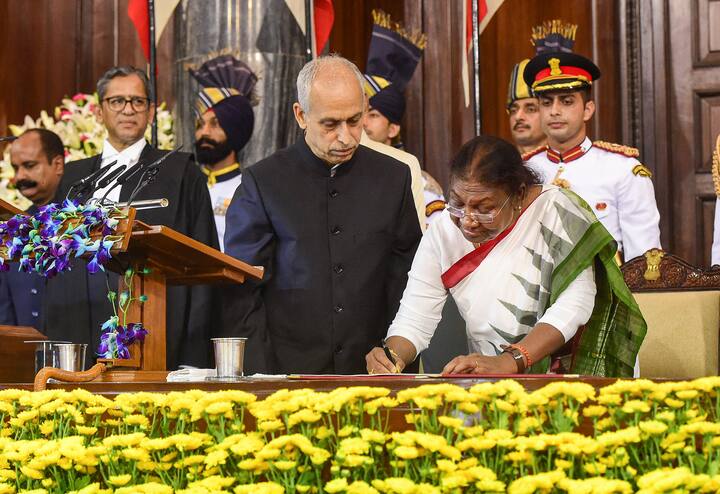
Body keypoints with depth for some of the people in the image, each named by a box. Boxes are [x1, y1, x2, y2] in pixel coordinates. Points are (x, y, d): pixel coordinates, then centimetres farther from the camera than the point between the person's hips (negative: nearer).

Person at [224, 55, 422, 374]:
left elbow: (406, 276, 13)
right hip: (287, 371, -2)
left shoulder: (393, 177, 10)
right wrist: (261, 368, -6)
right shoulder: (262, 183, 2)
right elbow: (242, 287, 2)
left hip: (372, 370, 2)